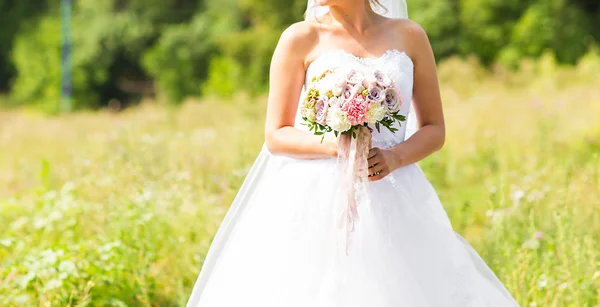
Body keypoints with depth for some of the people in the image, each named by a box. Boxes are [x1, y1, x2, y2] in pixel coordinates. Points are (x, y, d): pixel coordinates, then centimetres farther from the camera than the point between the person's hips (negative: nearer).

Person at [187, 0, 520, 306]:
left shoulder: (409, 36, 6)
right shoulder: (301, 39, 0)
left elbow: (434, 130, 9)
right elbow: (276, 136, 0)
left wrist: (395, 157, -11)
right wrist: (335, 147, -17)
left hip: (394, 204, 2)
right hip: (317, 202, -2)